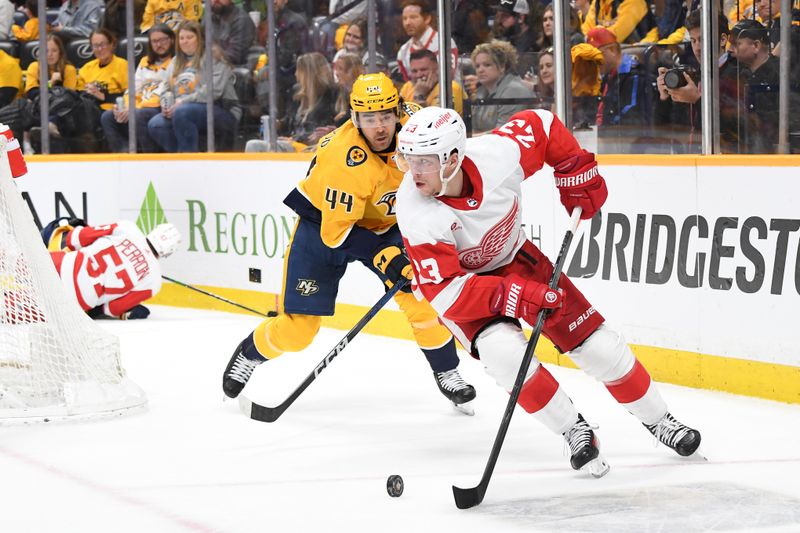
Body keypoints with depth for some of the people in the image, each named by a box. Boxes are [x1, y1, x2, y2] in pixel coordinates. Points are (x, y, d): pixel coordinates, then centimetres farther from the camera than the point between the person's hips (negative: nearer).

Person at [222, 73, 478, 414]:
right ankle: (249, 354, 28)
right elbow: (337, 232, -31)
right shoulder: (344, 159, -36)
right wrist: (385, 258, -37)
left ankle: (447, 375, 5)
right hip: (324, 222, -4)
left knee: (420, 293, -13)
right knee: (297, 328, -3)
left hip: (383, 222, 4)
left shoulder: (413, 120, -21)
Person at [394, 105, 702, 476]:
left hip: (514, 258, 3)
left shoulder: (497, 154, -30)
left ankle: (658, 420, 23)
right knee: (503, 350, -30)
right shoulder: (415, 212, -35)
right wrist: (512, 296, -41)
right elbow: (446, 293, -34)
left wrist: (577, 172, -10)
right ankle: (574, 432, -8)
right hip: (455, 280, -3)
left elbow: (542, 125, -8)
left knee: (597, 344, 0)